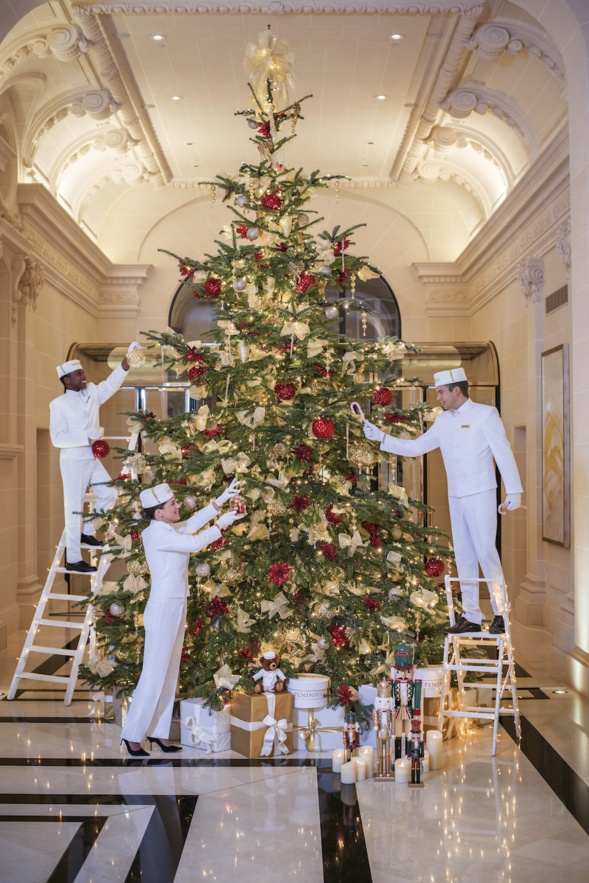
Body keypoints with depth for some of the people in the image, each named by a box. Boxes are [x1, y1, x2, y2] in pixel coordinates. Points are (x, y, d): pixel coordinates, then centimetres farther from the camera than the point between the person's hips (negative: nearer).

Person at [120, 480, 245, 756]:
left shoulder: (168, 530, 10)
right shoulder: (155, 534, -16)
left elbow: (192, 523, 9)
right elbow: (194, 543, -20)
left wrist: (222, 499, 6)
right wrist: (221, 524, -10)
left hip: (176, 608, 9)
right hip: (163, 608, -9)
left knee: (170, 672, 12)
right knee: (154, 674, -4)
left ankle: (158, 732, 20)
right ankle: (132, 735, 5)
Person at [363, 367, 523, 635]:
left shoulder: (486, 414, -4)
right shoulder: (444, 421, 13)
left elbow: (503, 452, -7)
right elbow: (415, 447, 17)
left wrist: (513, 491, -12)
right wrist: (381, 437, 9)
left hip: (480, 495, -6)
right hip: (455, 497, 6)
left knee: (486, 552, -10)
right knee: (463, 557, 7)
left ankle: (501, 615, 0)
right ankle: (471, 617, 13)